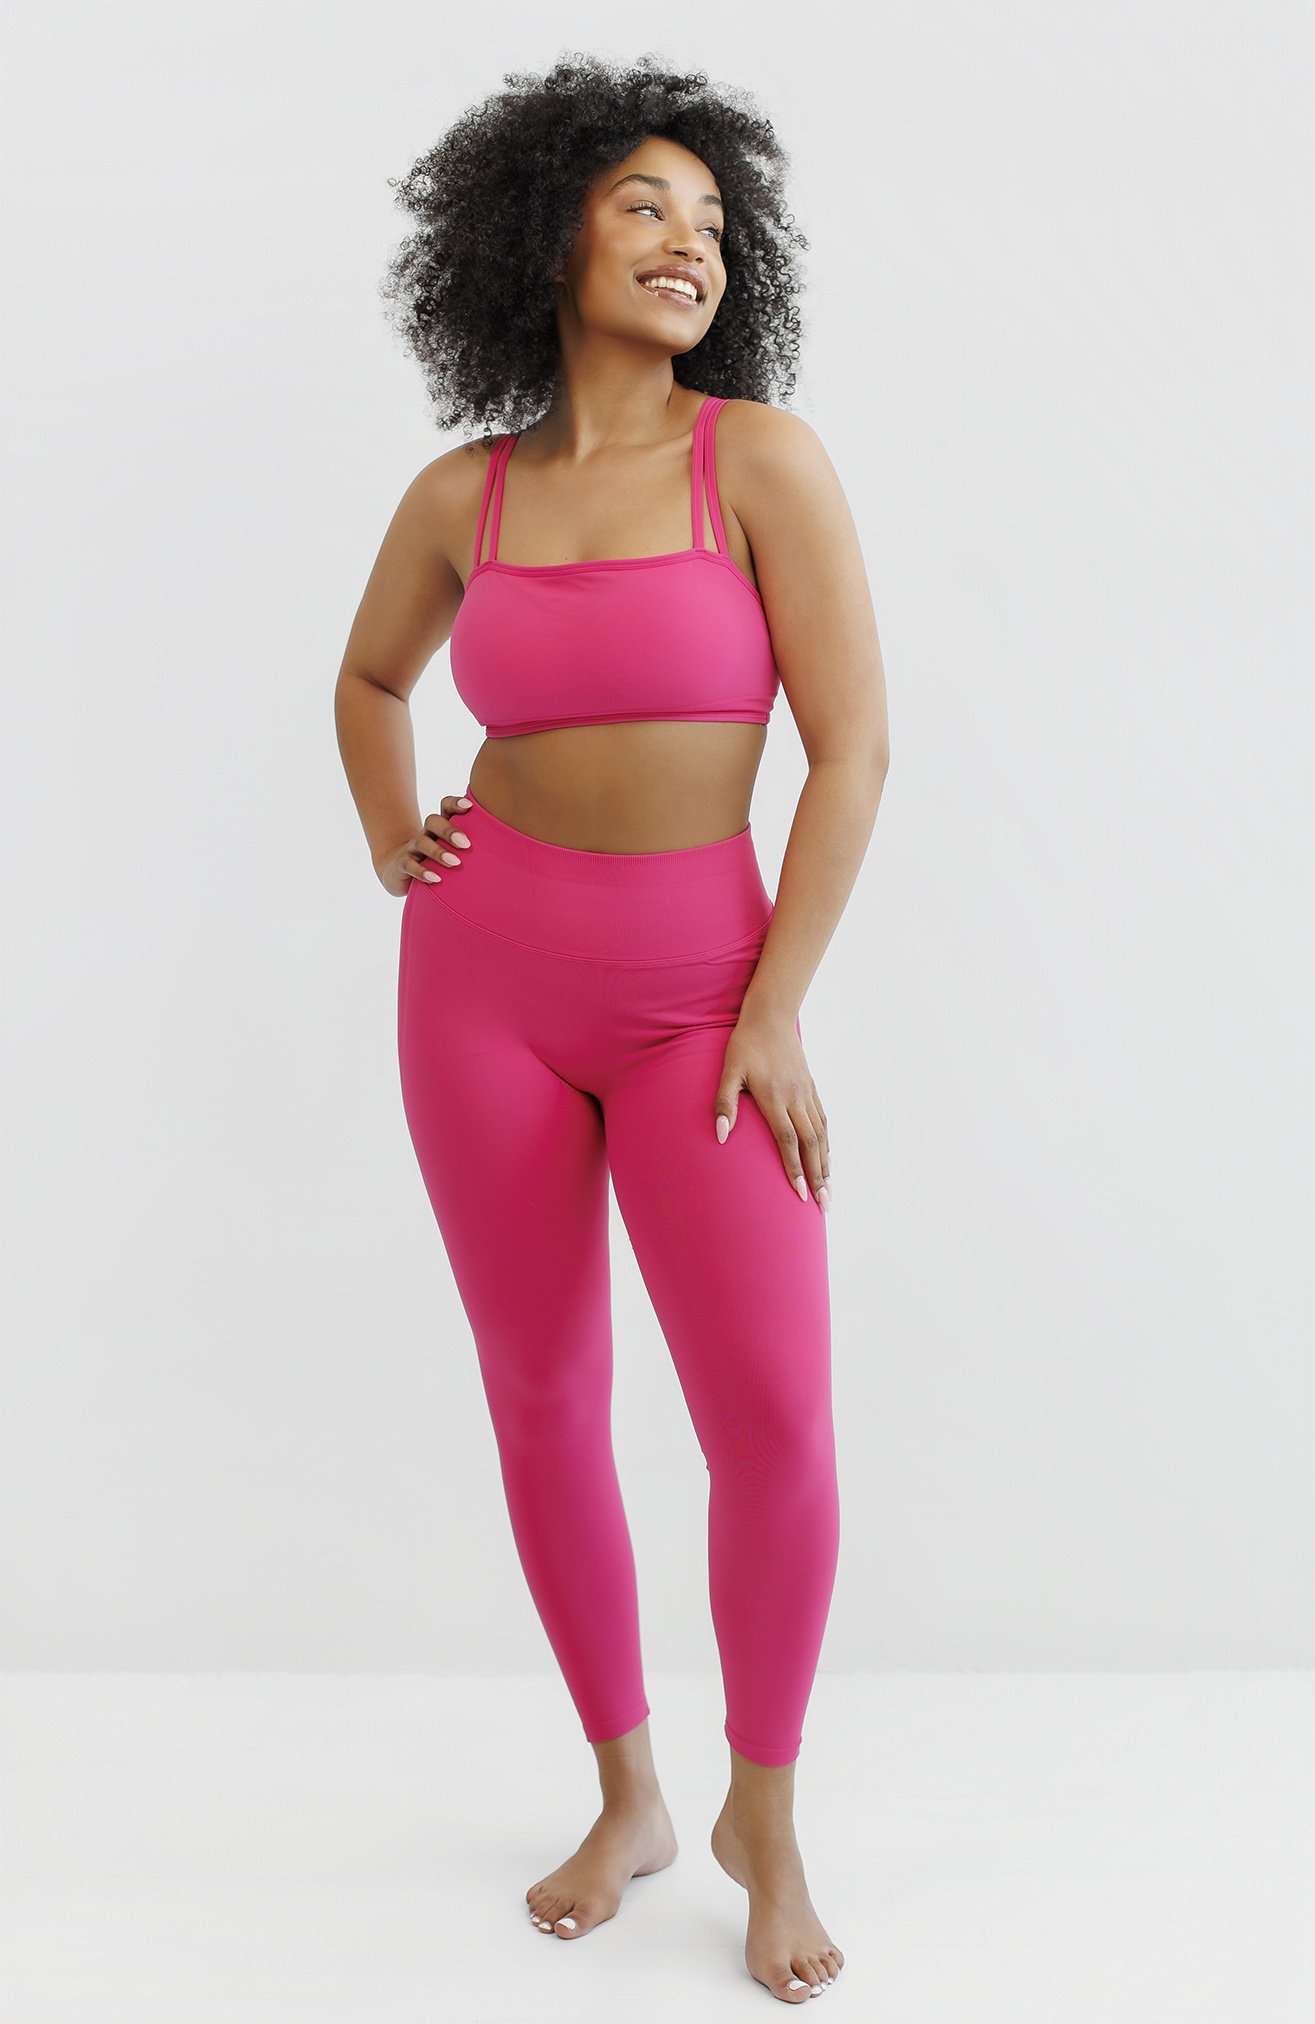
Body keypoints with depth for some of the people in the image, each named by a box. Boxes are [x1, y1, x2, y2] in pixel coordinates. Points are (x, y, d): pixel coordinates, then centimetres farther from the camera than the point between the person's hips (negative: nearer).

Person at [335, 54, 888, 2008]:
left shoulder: (766, 458, -7)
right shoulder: (462, 494, 3)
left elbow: (854, 746, -11)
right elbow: (372, 677, 22)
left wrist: (777, 1013, -14)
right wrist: (390, 841, 5)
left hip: (697, 995, -2)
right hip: (485, 980, 3)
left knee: (776, 1419, -10)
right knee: (542, 1401, 7)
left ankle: (764, 1813, 16)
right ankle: (626, 1796, 27)